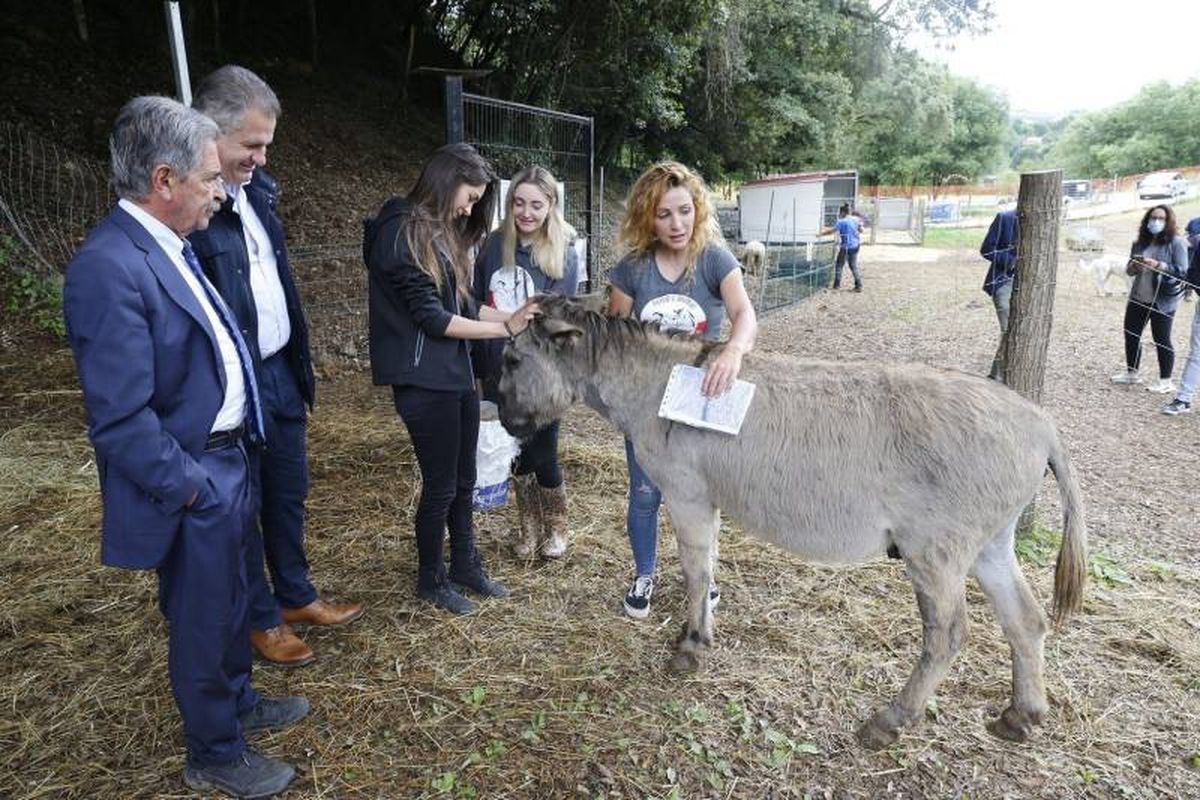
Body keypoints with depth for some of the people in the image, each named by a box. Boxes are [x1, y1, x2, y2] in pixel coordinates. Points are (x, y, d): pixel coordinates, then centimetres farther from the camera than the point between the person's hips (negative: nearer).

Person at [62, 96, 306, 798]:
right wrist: (190, 489, -16)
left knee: (231, 601, 26)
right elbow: (121, 419, -25)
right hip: (193, 481, -9)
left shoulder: (170, 246, 5)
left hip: (228, 459, 9)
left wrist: (232, 461, 13)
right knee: (202, 621, 12)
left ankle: (239, 701, 49)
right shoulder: (109, 267, -24)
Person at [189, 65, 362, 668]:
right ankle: (260, 619, 31)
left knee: (289, 493, 20)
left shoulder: (256, 189, 5)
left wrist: (299, 361, 13)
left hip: (280, 372, 8)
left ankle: (296, 595, 40)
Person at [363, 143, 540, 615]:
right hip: (424, 381, -9)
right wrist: (505, 328, -14)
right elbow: (432, 317, -18)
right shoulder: (403, 233, -15)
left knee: (463, 480, 17)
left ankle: (466, 566, 34)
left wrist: (516, 315, 2)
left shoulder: (440, 233, 13)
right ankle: (431, 579, 25)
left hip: (457, 374, 9)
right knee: (440, 485, 4)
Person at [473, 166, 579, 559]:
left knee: (542, 454, 5)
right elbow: (476, 302, 7)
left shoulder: (563, 254, -8)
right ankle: (528, 526, 35)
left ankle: (556, 527, 31)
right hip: (497, 371, 4)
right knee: (514, 452, 14)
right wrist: (478, 361, 6)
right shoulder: (495, 244, 0)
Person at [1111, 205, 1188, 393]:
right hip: (1138, 298, 6)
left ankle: (1165, 381, 12)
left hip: (1163, 300, -6)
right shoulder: (1140, 243, 8)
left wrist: (1158, 265, -23)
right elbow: (1129, 270, 13)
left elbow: (1182, 271, -12)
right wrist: (1134, 266, -9)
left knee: (1161, 340, 1)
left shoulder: (1176, 243, -7)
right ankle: (1131, 372, 29)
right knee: (1131, 334, 12)